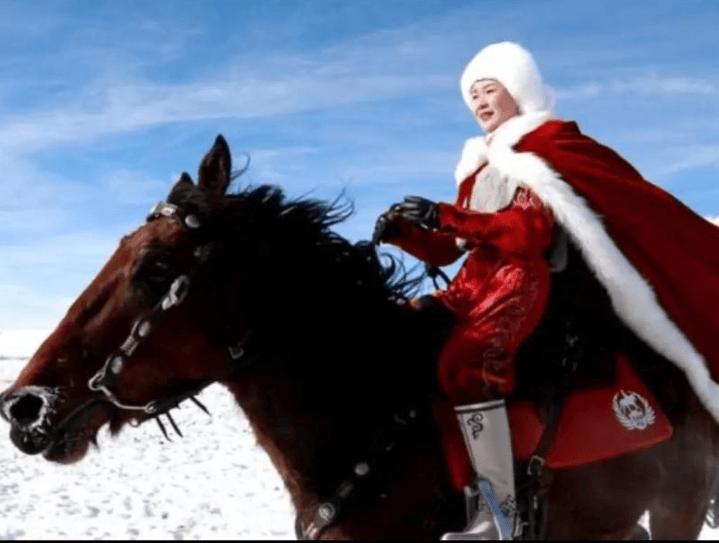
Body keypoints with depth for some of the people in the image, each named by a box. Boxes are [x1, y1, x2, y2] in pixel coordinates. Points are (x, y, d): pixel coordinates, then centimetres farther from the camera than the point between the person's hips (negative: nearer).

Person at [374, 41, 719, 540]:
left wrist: (446, 215, -21)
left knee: (465, 362, -33)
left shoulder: (549, 147, 2)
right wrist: (403, 232, 2)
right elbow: (447, 250, 21)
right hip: (475, 281, 9)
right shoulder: (480, 165, 23)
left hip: (522, 278, -8)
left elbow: (528, 232, -15)